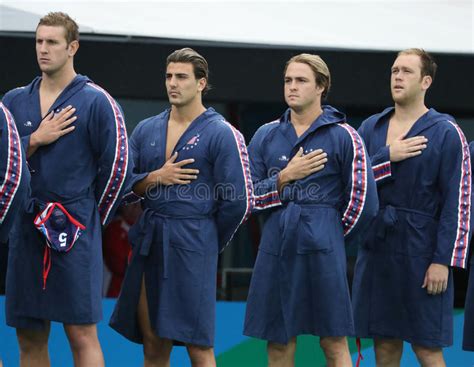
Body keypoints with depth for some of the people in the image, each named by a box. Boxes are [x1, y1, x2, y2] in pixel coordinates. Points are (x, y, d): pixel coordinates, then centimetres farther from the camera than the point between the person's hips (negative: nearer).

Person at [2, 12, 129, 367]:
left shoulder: (96, 102, -3)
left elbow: (117, 165, -3)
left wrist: (91, 215, 5)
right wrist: (35, 141, -7)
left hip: (74, 231, -5)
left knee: (82, 335, -6)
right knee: (30, 339, 6)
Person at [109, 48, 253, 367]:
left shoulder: (221, 134, -3)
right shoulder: (146, 130, 13)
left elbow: (238, 202, -6)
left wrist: (209, 241, 3)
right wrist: (156, 178, -7)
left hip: (192, 244, -5)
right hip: (148, 242, 5)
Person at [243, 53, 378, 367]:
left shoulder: (343, 136, -1)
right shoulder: (266, 136, 10)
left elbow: (363, 201, -1)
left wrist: (332, 237, 7)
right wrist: (286, 176, -7)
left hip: (322, 250, -4)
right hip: (276, 248, 4)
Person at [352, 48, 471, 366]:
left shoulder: (446, 133, -5)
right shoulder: (371, 128, 11)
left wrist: (443, 261, -15)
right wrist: (387, 157, -11)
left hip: (421, 252, -5)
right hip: (377, 248, 5)